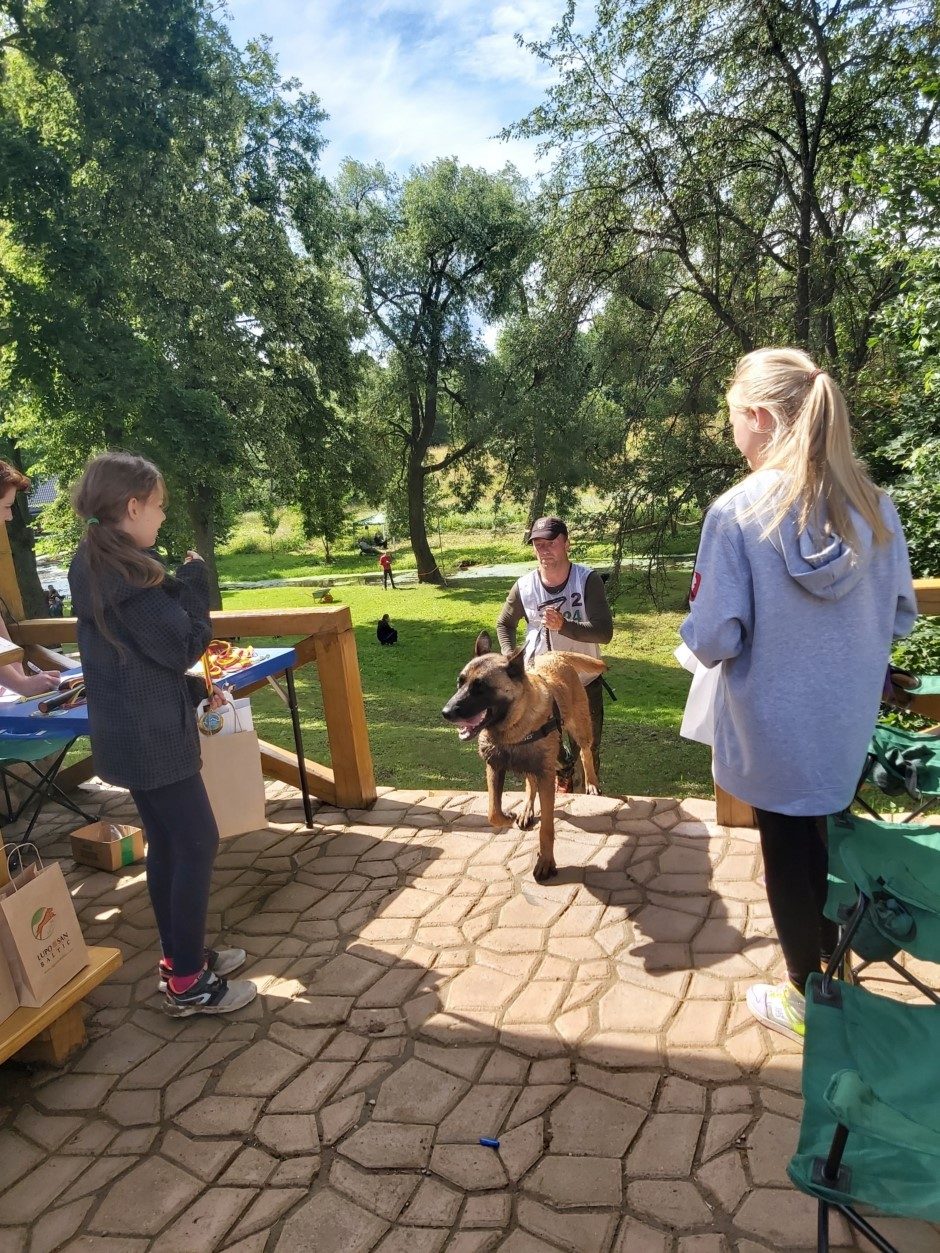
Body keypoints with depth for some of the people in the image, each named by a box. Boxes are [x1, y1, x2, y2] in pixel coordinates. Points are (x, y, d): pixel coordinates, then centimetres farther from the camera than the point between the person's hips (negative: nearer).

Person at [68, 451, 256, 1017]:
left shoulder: (96, 564, 10)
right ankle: (188, 984, 10)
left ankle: (180, 956, 31)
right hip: (150, 734, -10)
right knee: (197, 844, -1)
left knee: (168, 843, 17)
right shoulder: (124, 572, -21)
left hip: (134, 730, 10)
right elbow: (183, 647, -17)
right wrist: (194, 584, -7)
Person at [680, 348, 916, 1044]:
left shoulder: (736, 511, -20)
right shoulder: (875, 505, -6)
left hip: (774, 732, -4)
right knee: (831, 845, 23)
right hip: (850, 727, 4)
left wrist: (700, 629, 2)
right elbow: (900, 616, 4)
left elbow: (712, 639, -20)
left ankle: (805, 997, 33)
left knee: (787, 856, 15)